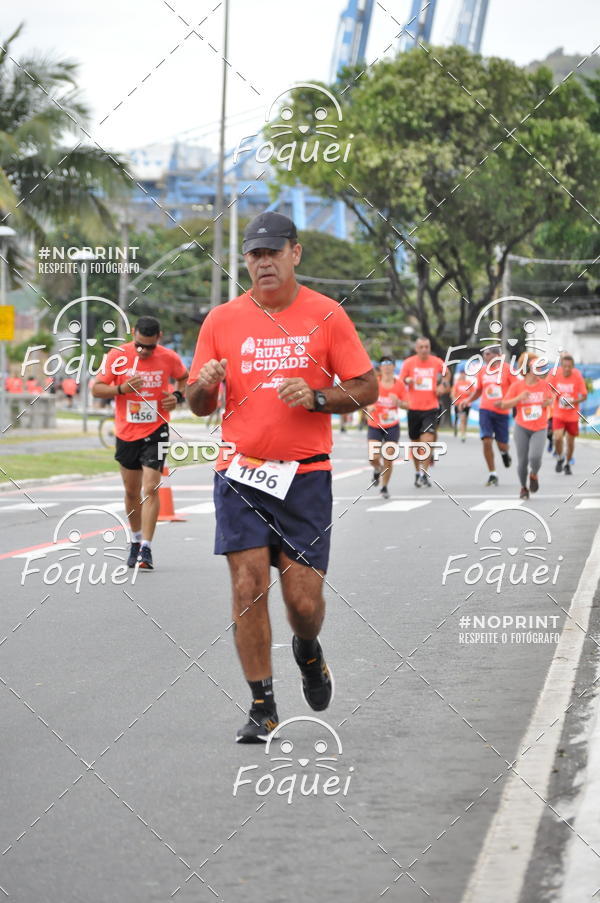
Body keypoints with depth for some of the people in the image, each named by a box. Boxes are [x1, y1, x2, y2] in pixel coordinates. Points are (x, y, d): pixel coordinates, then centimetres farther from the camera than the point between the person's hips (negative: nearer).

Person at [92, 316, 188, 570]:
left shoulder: (169, 358, -7)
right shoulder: (117, 356, -9)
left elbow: (184, 377, 14)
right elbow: (97, 388, -5)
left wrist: (178, 396, -6)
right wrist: (122, 388, -23)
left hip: (156, 432, -2)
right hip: (126, 433, 2)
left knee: (150, 489, -13)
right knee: (131, 490, 13)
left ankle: (146, 549, -13)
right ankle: (136, 540, 32)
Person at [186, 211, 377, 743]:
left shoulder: (326, 315, 1)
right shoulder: (222, 320, 5)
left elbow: (367, 389, 3)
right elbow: (198, 405, 10)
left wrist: (315, 397, -14)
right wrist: (205, 384, -13)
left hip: (305, 476, -1)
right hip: (240, 474, 1)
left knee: (304, 598, -3)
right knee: (248, 585, -8)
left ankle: (308, 651, 34)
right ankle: (262, 708, 3)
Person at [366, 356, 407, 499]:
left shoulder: (399, 384, -1)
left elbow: (406, 404, 3)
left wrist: (398, 402, -19)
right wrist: (369, 407, -17)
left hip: (392, 427, 0)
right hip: (374, 426, 0)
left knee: (389, 460, -4)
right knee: (373, 458, -12)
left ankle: (384, 487, 15)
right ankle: (377, 470, 25)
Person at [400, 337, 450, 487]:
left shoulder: (437, 362, 1)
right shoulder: (409, 363, -1)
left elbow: (447, 374, 21)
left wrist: (443, 385, 3)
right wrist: (408, 381, -17)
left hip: (431, 408, -1)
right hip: (413, 408, 1)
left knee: (428, 440, -16)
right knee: (415, 442, 9)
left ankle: (424, 474, -16)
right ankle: (417, 472, 27)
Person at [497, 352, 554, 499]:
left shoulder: (544, 384, 0)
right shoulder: (516, 385, -6)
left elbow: (551, 399, 19)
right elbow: (504, 405, -7)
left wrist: (549, 402, -5)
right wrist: (519, 398, -21)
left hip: (539, 429, 0)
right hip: (522, 428, 0)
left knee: (535, 457, -20)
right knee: (522, 461, 1)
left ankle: (534, 474, 14)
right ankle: (523, 487, 26)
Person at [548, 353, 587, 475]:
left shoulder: (577, 376, -12)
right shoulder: (555, 374, -11)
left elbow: (584, 396, -9)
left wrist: (573, 402, -25)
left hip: (572, 415, 0)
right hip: (558, 414, 0)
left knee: (570, 441, 9)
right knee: (558, 437, -19)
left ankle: (567, 464, 33)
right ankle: (560, 458, 10)